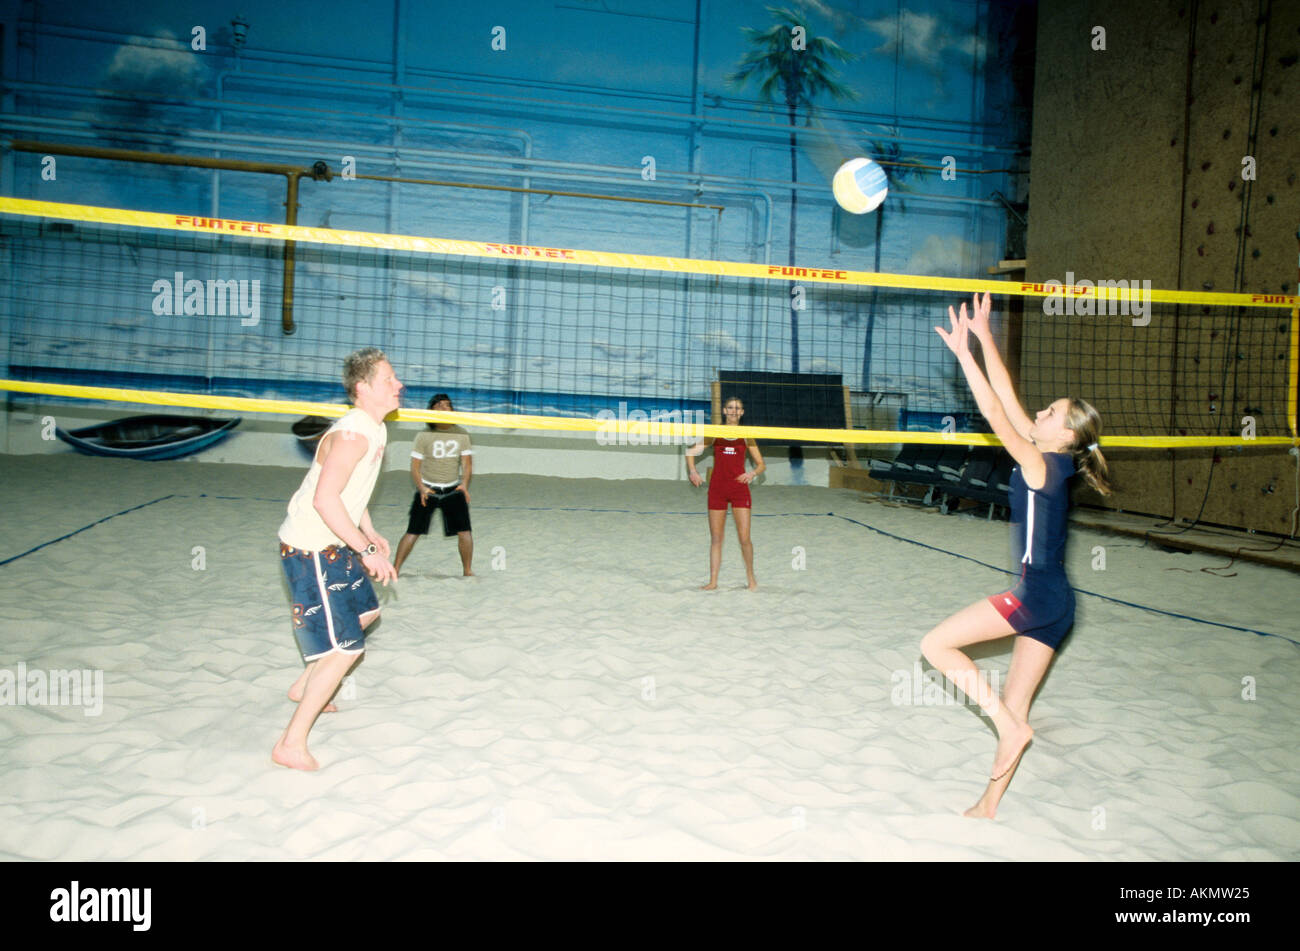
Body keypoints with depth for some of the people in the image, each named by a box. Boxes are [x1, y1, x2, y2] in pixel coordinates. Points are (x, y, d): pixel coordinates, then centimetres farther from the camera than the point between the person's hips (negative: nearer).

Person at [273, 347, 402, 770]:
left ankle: (305, 687, 43)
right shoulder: (353, 433, -24)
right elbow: (325, 499, -32)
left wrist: (370, 534, 17)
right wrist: (367, 550, -27)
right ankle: (291, 744, 0)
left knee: (364, 612, 27)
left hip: (335, 544, 11)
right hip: (311, 550, -11)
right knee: (345, 648, -11)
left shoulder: (374, 430, 8)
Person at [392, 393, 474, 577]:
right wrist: (421, 488, -20)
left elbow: (467, 462, 1)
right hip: (427, 489, -2)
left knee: (464, 530, -7)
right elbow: (415, 466, -5)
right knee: (413, 531, -6)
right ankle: (395, 568, 4)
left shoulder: (461, 434, 3)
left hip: (453, 489, 2)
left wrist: (464, 484, -16)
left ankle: (467, 571, 6)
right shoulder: (424, 436, -5)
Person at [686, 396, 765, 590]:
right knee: (716, 538, 4)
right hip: (717, 488, 1)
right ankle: (713, 580, 11)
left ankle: (751, 577, 13)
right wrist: (692, 471, -8)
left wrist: (753, 473, -14)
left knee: (744, 538, -6)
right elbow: (691, 451, 9)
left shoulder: (746, 435, 7)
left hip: (739, 488, -1)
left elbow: (761, 464, 8)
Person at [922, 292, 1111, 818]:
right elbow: (1007, 398, 10)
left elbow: (995, 413, -18)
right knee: (1014, 709, 13)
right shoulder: (1052, 462, 10)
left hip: (1037, 594, -9)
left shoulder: (1042, 465, -12)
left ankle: (1010, 725, -4)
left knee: (936, 645, -6)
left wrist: (964, 353, -14)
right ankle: (988, 807, 20)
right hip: (1054, 601, 9)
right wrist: (983, 340, 9)